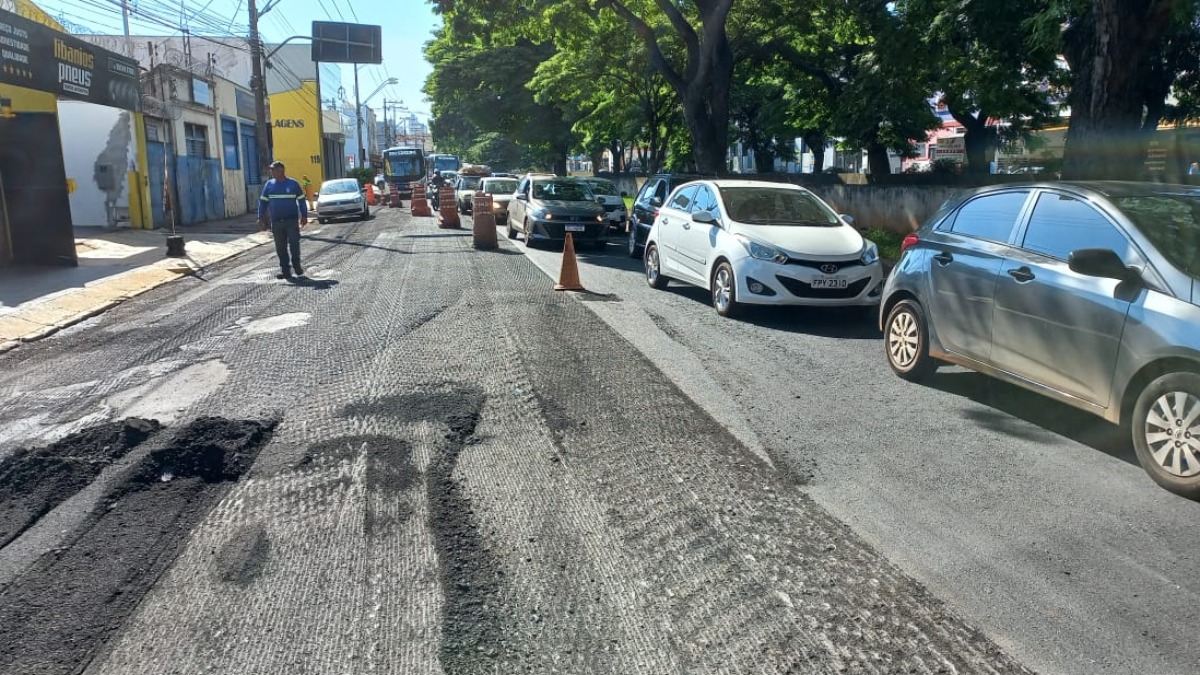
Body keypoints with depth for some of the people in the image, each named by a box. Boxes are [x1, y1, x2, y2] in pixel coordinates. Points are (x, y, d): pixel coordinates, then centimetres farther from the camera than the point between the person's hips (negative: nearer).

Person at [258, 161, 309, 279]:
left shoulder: (293, 183, 0)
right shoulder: (269, 185, 7)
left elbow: (302, 200, 4)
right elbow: (263, 201, 10)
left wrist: (304, 216, 0)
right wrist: (261, 217, 4)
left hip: (292, 220, -3)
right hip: (276, 222, 3)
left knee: (294, 244, -7)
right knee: (280, 247, 5)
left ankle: (297, 267, 9)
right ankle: (286, 271, 11)